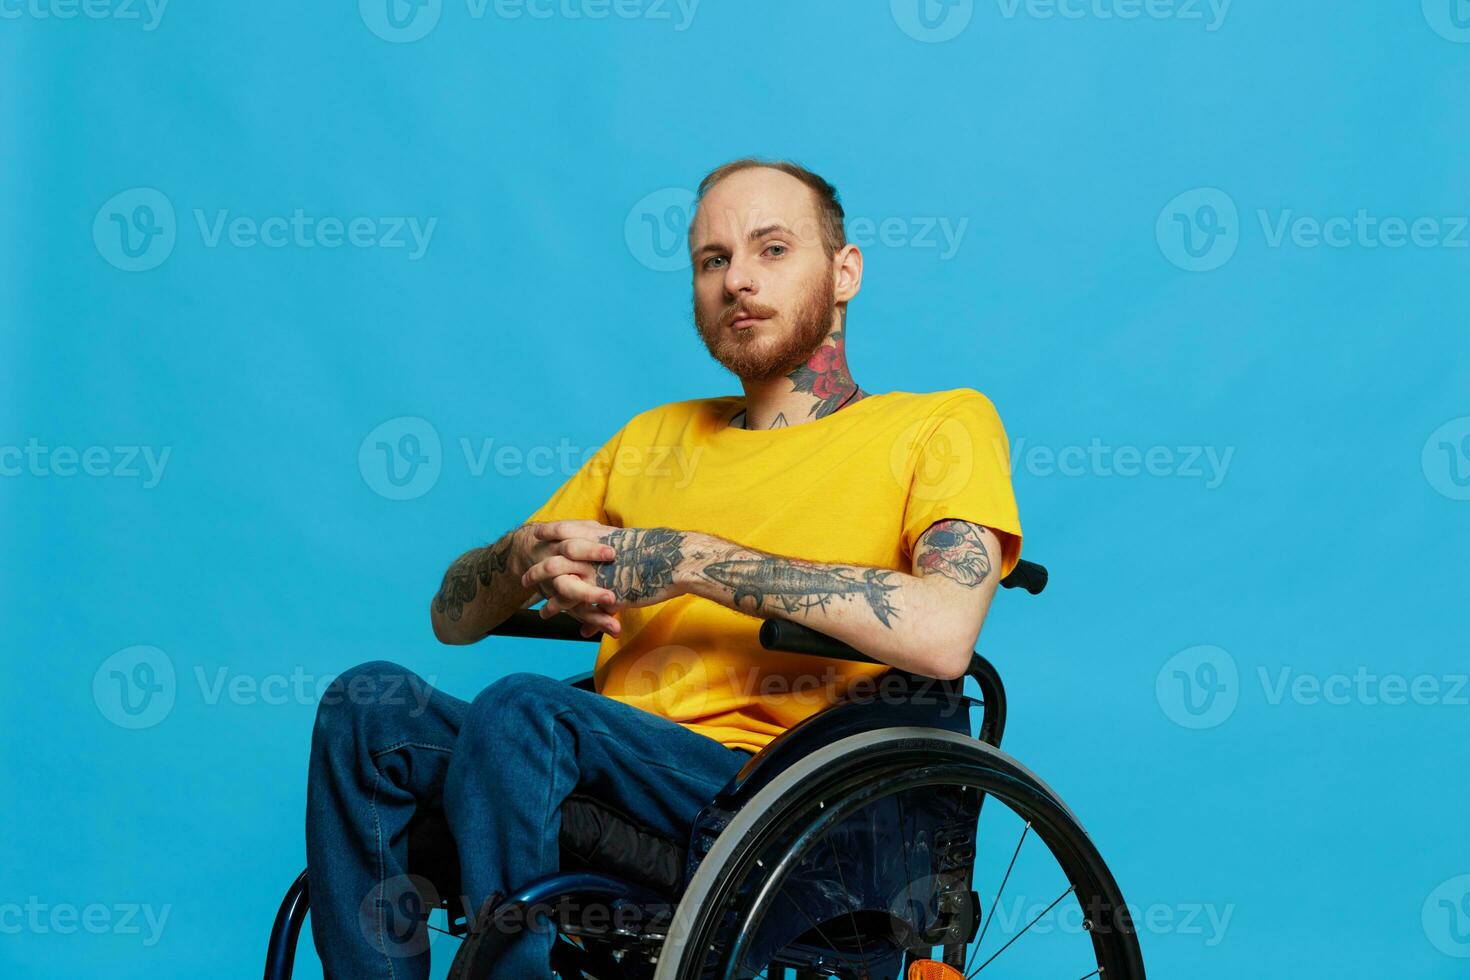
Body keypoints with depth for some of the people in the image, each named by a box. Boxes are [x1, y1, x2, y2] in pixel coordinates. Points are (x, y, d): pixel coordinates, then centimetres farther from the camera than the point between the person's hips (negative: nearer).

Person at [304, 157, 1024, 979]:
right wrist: (530, 554, -2)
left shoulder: (943, 423, 8)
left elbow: (942, 632, -15)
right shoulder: (652, 438, 25)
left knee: (522, 709, -30)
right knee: (371, 701, -18)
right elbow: (453, 614, 23)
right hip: (608, 779, 6)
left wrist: (691, 562, -12)